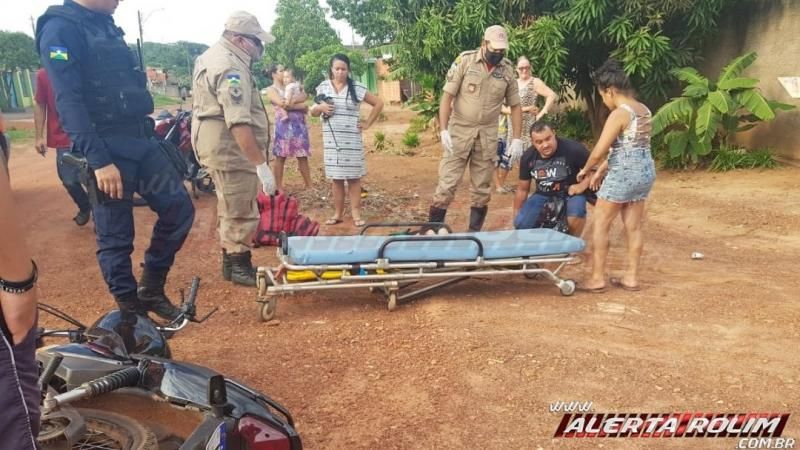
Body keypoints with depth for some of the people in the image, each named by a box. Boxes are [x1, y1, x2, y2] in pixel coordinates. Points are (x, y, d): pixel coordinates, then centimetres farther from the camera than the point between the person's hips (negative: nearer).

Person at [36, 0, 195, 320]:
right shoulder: (61, 28, -10)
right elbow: (69, 101, -19)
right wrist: (99, 160, -25)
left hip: (140, 140, 9)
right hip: (106, 148, -8)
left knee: (179, 209, 4)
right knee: (116, 237, 1)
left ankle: (151, 289, 19)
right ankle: (131, 312, 16)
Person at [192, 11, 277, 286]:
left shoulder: (212, 56, 13)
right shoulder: (231, 69, -22)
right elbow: (239, 124, -31)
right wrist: (261, 164, -31)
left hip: (215, 145, 11)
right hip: (231, 148, -11)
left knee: (231, 209, 20)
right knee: (242, 213, 0)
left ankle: (231, 262, 31)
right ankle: (240, 267, 12)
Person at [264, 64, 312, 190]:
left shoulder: (291, 87, 20)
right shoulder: (271, 89, 2)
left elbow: (304, 96, 5)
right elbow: (284, 105, -12)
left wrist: (293, 101, -13)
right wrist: (301, 106, -3)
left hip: (299, 124, 5)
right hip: (284, 125, -5)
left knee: (303, 156, 6)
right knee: (281, 157, -1)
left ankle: (309, 186, 12)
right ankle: (279, 188, 4)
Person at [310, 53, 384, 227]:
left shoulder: (357, 88, -2)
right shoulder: (323, 87, 5)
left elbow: (379, 103, 4)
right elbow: (313, 112, 12)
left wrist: (367, 124, 1)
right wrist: (320, 107, -10)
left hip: (351, 139, -2)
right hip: (331, 139, 2)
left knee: (353, 176, 0)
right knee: (336, 177, 7)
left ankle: (356, 214, 5)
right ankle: (338, 213, 15)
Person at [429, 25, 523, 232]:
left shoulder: (507, 69, 3)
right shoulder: (465, 60, -7)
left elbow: (515, 106, 8)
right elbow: (447, 96, -7)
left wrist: (516, 139, 1)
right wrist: (443, 130, -16)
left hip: (487, 136, 3)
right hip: (459, 131, -3)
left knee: (482, 189, 8)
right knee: (447, 184, -4)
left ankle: (474, 233, 21)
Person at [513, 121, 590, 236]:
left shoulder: (573, 149, -22)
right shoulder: (528, 157, -9)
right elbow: (522, 189, 2)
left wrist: (583, 185, -26)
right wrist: (516, 217, 6)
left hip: (570, 192, -3)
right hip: (543, 195, 3)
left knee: (575, 218, -34)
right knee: (521, 225, -16)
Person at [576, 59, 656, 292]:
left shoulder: (619, 114, -16)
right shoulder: (645, 111, 10)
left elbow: (599, 151, -17)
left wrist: (585, 170, 2)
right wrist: (601, 171, 17)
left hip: (623, 175, -8)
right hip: (645, 171, 9)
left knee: (600, 225, 3)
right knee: (634, 227, 14)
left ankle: (597, 278, 6)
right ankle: (631, 277, 21)